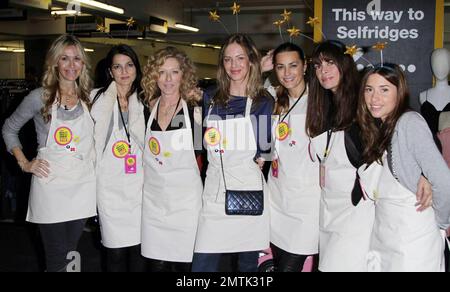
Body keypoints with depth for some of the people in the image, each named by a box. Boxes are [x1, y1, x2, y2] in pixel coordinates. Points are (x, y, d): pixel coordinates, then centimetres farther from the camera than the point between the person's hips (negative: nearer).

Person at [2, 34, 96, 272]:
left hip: (83, 187, 3)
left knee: (71, 252, 13)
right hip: (50, 186, -3)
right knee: (57, 259, 1)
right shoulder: (40, 97, -4)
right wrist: (24, 163, 1)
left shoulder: (90, 98, 5)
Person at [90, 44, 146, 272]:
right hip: (110, 187, -2)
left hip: (139, 185, 2)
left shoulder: (144, 101, 10)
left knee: (139, 248, 5)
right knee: (115, 251, 3)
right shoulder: (98, 98, 0)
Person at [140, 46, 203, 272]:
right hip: (154, 200, 3)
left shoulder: (195, 110, -6)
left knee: (183, 264, 4)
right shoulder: (149, 109, 5)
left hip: (186, 201, -3)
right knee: (156, 264, 8)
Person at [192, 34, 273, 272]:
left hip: (249, 193, -2)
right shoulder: (210, 99, 11)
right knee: (201, 266, -2)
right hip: (214, 192, 2)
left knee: (248, 264, 10)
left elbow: (264, 147, -6)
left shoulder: (263, 102, 2)